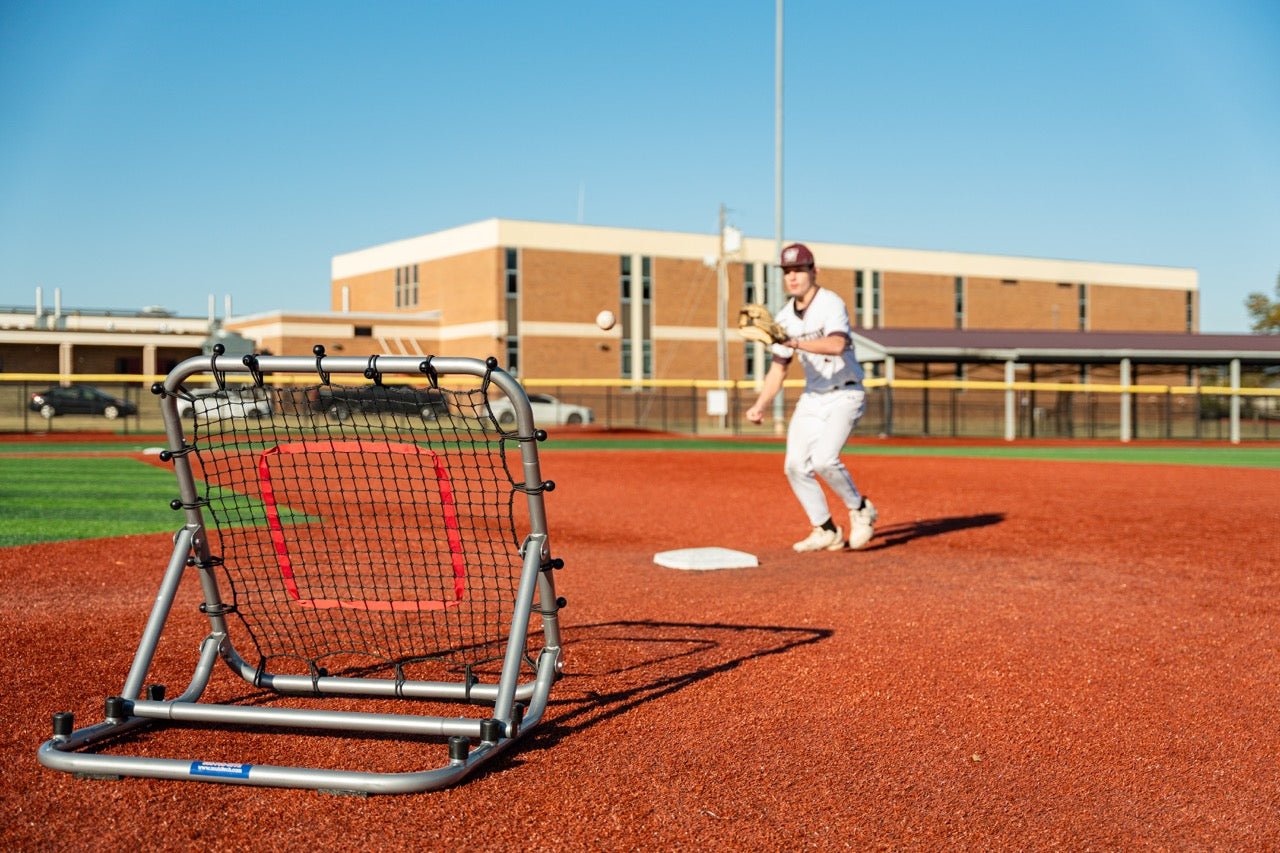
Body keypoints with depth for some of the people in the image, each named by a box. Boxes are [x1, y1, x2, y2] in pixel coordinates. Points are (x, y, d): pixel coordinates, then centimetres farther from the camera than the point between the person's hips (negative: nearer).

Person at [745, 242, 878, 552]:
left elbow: (837, 344, -35)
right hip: (811, 397, 7)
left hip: (844, 395, -7)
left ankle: (860, 509, 3)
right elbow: (778, 367, 12)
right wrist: (760, 405, 2)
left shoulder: (831, 304, -15)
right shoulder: (784, 317, 6)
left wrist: (795, 343, -45)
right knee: (795, 466, -1)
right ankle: (826, 531, 14)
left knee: (823, 460, -23)